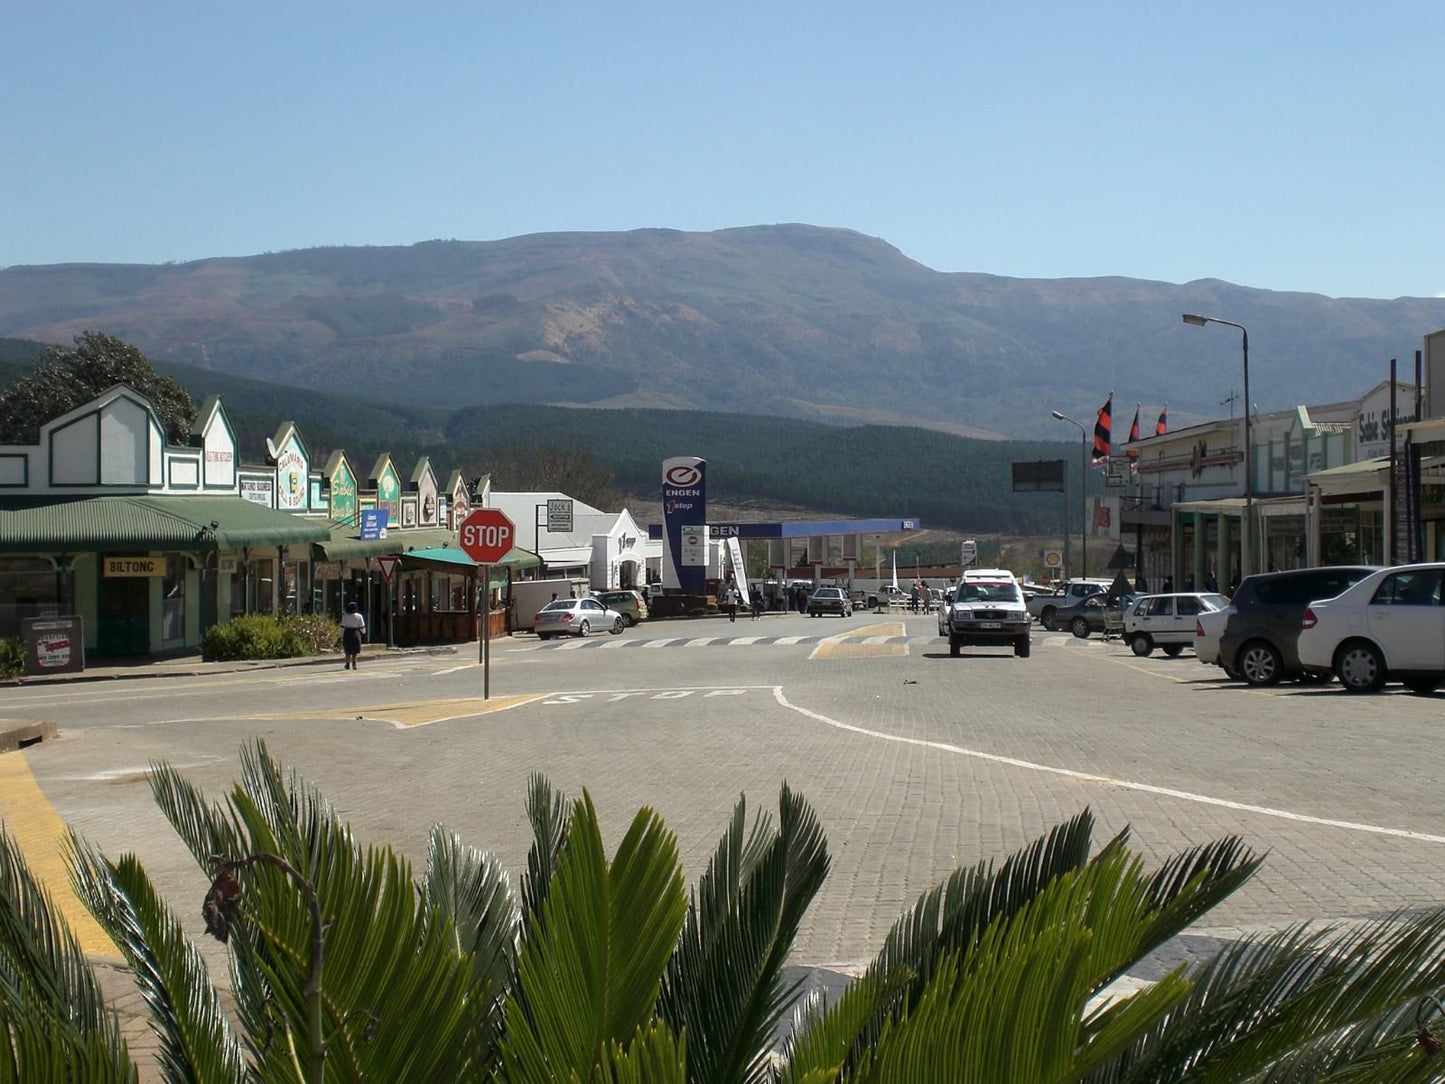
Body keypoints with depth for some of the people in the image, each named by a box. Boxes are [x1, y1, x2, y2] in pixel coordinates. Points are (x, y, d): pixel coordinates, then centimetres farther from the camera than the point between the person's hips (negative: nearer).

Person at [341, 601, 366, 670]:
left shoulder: (345, 616, -8)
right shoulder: (359, 616, -4)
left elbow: (343, 627, -8)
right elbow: (362, 627, 2)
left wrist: (342, 636, -2)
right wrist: (363, 632, 22)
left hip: (347, 634, -1)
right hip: (356, 633, 1)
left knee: (348, 651, 12)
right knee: (355, 651, 9)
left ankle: (348, 664, 13)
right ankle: (354, 664, 0)